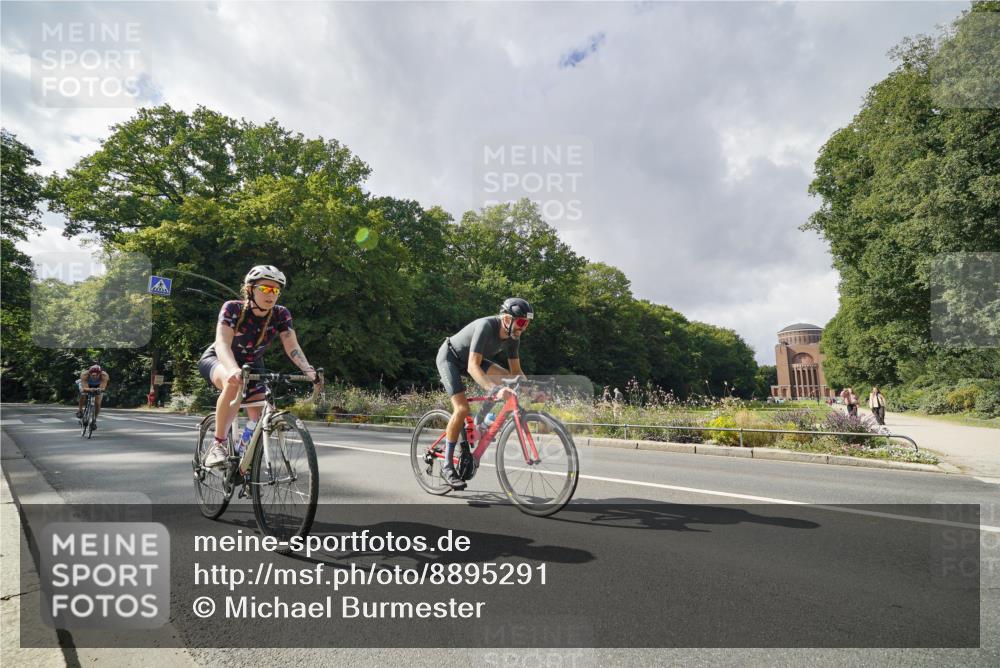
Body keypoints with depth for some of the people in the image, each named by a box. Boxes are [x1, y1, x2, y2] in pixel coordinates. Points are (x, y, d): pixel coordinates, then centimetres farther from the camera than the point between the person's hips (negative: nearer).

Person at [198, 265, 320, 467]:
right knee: (234, 383, -39)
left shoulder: (281, 315, -19)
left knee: (260, 420, -11)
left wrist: (311, 372, -44)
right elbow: (222, 343, -39)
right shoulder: (233, 308, -27)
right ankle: (218, 445, -27)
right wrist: (234, 369, -59)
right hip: (218, 360, -3)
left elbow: (292, 347, -26)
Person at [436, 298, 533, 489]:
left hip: (469, 359, 7)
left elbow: (516, 371, -4)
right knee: (462, 409, -20)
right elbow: (473, 367, -42)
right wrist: (495, 390, -53)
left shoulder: (513, 337, -13)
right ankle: (447, 466, -8)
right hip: (449, 357, -7)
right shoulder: (486, 326, -35)